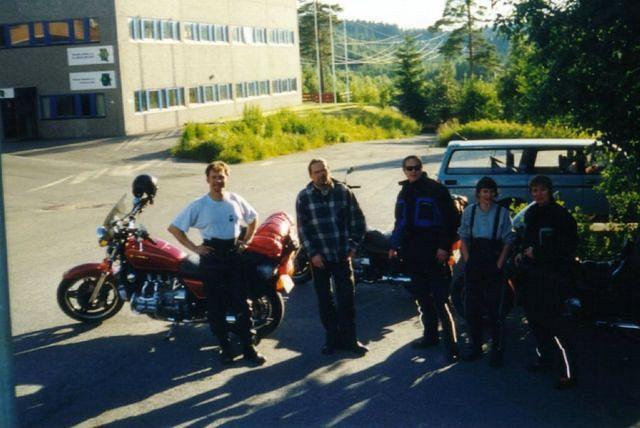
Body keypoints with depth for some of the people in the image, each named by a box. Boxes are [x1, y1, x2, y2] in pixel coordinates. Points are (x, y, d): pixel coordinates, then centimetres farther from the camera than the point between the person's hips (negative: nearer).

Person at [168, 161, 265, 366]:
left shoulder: (236, 200, 2)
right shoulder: (198, 205, -6)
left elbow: (253, 218, 21)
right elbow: (174, 228, -5)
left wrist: (246, 240, 10)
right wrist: (194, 247, -9)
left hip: (235, 255, 2)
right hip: (212, 258, -2)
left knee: (242, 303, 3)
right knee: (216, 305, 4)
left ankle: (248, 347, 11)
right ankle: (225, 347, 15)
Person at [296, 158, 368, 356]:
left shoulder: (343, 191, 0)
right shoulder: (304, 197, -2)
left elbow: (357, 219, 6)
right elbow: (302, 228, -2)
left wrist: (353, 245, 1)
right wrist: (312, 254, -8)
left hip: (342, 255, 0)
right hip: (319, 257, 0)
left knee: (347, 297, 3)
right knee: (325, 300, 8)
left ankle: (348, 338, 15)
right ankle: (332, 338, 20)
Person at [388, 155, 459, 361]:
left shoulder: (436, 189, -6)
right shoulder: (404, 193, 15)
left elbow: (450, 219, -10)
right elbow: (400, 222, 25)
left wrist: (445, 246, -16)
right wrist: (394, 246, 17)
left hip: (434, 254, -7)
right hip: (413, 255, 7)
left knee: (440, 301, -10)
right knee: (422, 297, 14)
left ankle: (451, 344, -9)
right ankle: (430, 335, 26)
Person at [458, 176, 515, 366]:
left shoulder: (502, 212, -2)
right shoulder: (469, 211, 5)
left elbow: (508, 240, -1)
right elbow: (463, 238, 9)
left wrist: (499, 264, -7)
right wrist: (468, 261, 0)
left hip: (494, 264, -3)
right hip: (473, 264, 3)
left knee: (495, 308, -1)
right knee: (471, 307, 8)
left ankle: (496, 350, 7)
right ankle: (476, 346, 21)